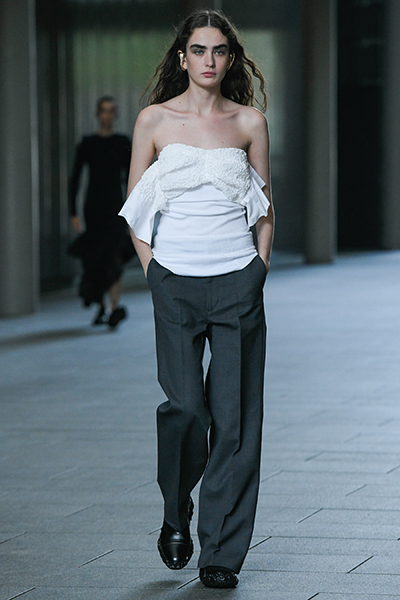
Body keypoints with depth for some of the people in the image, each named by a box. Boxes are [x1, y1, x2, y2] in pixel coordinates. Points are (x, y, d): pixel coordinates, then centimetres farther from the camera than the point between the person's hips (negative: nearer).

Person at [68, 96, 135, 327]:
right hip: (94, 206, 1)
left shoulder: (123, 143, 6)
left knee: (113, 254, -18)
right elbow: (75, 180, 4)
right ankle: (102, 308, 20)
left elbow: (129, 177, 9)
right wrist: (74, 213, -2)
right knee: (94, 258, 4)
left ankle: (116, 306, -28)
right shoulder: (87, 144, 5)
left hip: (115, 204, -1)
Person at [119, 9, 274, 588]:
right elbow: (135, 206, 10)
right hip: (175, 281, -1)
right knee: (185, 407, -11)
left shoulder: (250, 122, 7)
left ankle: (221, 553, 4)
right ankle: (176, 513, 18)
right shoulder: (155, 119, 5)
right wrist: (152, 269, 2)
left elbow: (265, 207, 14)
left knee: (233, 416, -3)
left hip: (239, 280, 1)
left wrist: (260, 266, 4)